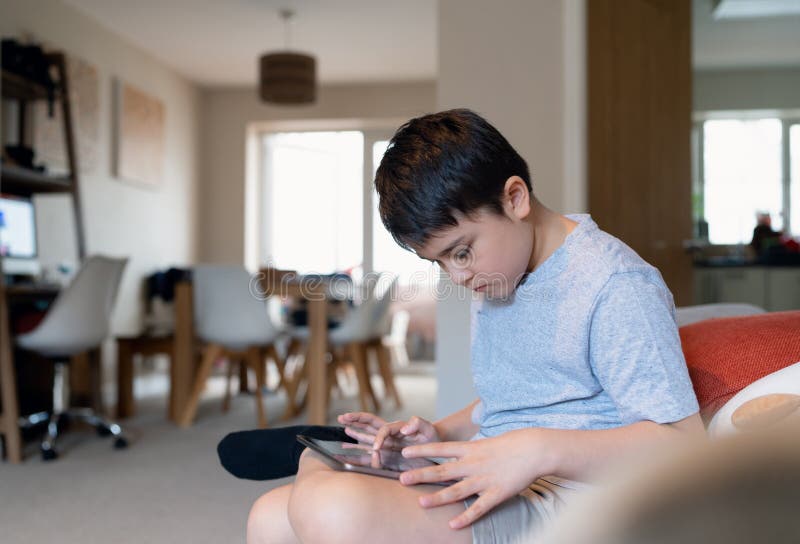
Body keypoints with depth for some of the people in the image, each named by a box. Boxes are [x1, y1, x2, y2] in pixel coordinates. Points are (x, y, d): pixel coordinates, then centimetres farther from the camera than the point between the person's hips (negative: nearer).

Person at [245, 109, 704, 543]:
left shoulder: (616, 285, -10)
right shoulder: (495, 282, 16)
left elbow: (683, 441, -15)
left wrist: (540, 450, -26)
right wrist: (442, 434, 9)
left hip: (563, 501, -7)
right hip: (492, 491, 8)